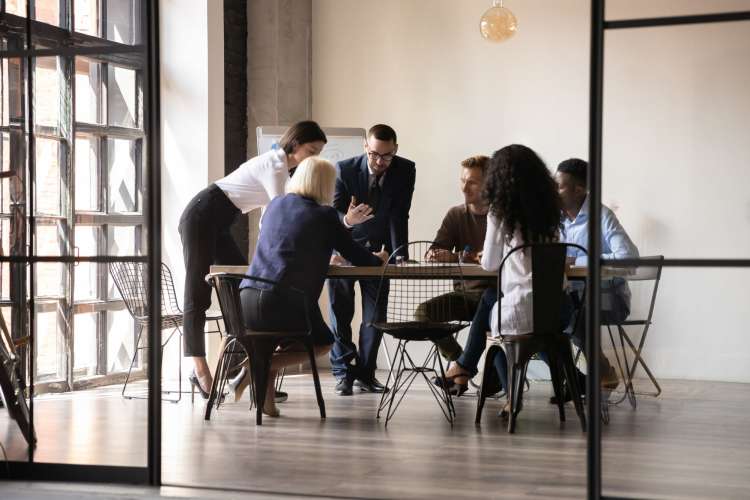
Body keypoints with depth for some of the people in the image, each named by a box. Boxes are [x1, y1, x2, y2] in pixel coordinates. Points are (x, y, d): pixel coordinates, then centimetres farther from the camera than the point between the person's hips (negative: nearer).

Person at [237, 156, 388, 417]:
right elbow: (356, 256, 8)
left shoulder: (275, 205, 17)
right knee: (323, 342, 23)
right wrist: (378, 259, 32)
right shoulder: (324, 215, 1)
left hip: (246, 301, 6)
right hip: (285, 305, -5)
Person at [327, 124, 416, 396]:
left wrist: (400, 255, -26)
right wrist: (346, 220, -43)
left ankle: (365, 373, 13)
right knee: (341, 311, -3)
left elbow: (399, 217, -17)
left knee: (376, 313, 2)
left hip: (378, 248, 2)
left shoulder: (405, 171, -15)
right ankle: (343, 372, 5)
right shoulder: (344, 170, -20)